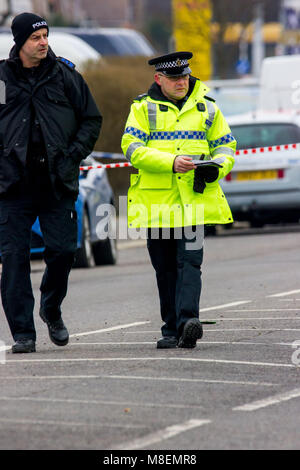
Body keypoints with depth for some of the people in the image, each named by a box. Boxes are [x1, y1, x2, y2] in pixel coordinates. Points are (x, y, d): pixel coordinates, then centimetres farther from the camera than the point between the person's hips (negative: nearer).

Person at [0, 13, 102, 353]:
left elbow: (92, 120, 11)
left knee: (63, 249, -1)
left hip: (57, 183, 1)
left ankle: (52, 309, 26)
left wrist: (74, 155, -1)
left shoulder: (65, 75, 6)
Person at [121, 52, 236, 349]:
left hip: (194, 200, 0)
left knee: (189, 261, -14)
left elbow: (225, 146, 17)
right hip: (157, 202, 0)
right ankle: (171, 329, 15)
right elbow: (132, 148, -8)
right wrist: (171, 162, -20)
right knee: (165, 268, 7)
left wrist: (216, 168, -6)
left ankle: (188, 320, -23)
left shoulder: (206, 108, 11)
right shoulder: (143, 108, 4)